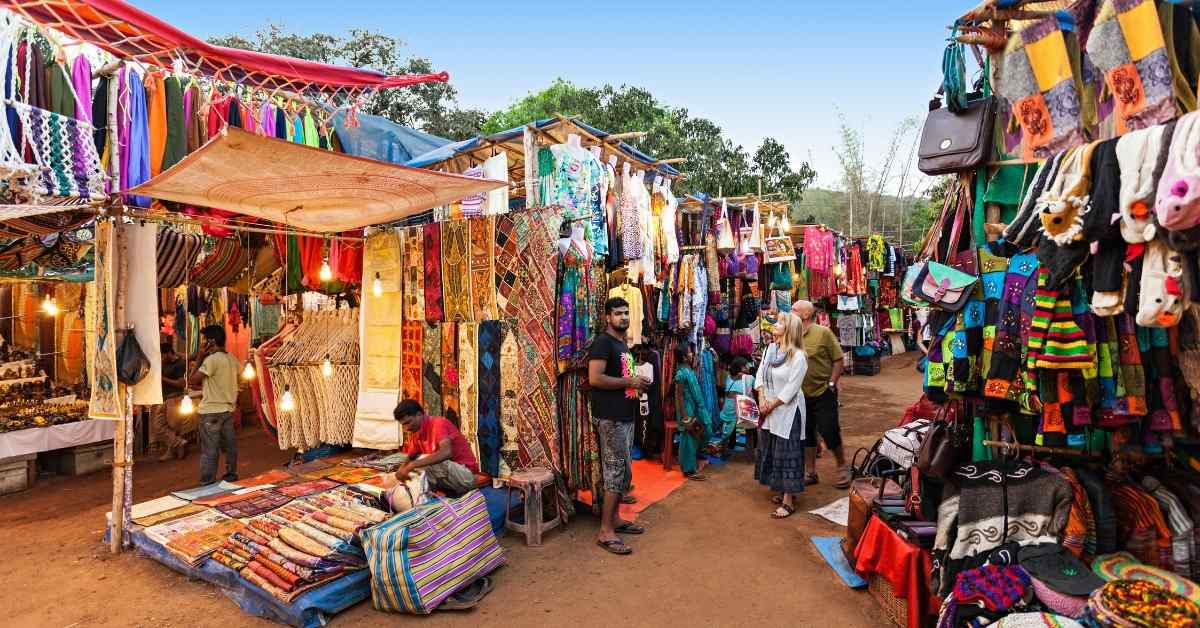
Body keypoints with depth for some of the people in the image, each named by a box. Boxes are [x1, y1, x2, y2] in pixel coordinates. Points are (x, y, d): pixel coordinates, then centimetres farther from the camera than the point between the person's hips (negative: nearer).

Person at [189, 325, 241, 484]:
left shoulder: (212, 359, -17)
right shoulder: (232, 359, 6)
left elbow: (193, 380, -14)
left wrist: (199, 358, -9)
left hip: (211, 411, -7)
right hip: (228, 409, 7)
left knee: (209, 450, -1)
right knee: (229, 446, 14)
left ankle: (207, 484, 5)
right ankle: (231, 477, 23)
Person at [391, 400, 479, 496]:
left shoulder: (438, 423, -15)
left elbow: (446, 452, -31)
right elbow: (409, 459, 11)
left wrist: (413, 465, -31)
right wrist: (401, 472, -12)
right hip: (449, 474, 9)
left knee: (425, 462, -26)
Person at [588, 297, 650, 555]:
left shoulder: (623, 344, 17)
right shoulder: (603, 342, -12)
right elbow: (595, 378, -22)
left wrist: (637, 382, 7)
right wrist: (629, 382, -16)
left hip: (625, 415, 10)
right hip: (610, 417, -10)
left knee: (623, 470, 15)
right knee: (617, 470, -7)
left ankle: (615, 519, 27)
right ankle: (605, 531, 1)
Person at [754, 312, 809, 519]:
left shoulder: (798, 356, -17)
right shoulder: (770, 349, 5)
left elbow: (791, 388, -18)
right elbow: (760, 374, 6)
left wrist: (772, 405, -13)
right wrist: (762, 399, -5)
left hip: (787, 411, -8)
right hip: (769, 410, 8)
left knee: (786, 454, -1)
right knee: (770, 451, 16)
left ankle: (788, 501, 8)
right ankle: (782, 490, 34)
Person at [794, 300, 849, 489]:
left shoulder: (823, 332, -9)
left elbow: (838, 360, -7)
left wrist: (831, 384, -10)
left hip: (822, 393, -5)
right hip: (801, 394, 5)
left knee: (829, 432, 0)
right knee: (806, 435, 13)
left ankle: (842, 467, 25)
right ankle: (810, 472, 26)